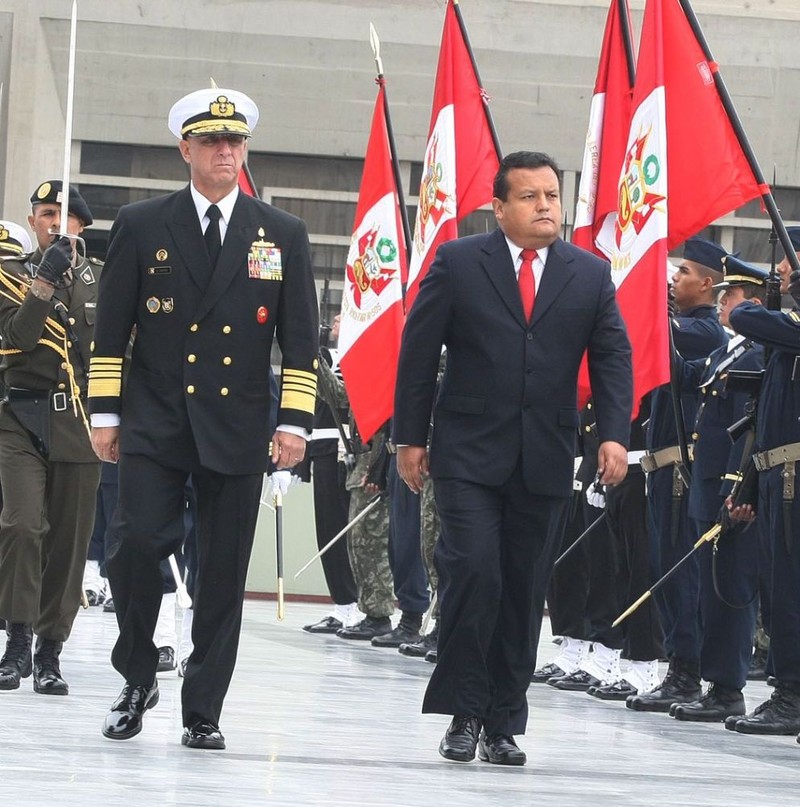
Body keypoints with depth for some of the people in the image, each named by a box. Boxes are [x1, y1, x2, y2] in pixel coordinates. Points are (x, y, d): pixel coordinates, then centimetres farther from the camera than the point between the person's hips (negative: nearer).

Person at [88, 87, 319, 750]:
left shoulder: (283, 236, 9)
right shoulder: (141, 226, 6)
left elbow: (301, 340, 7)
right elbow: (111, 328, 7)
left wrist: (295, 421, -2)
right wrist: (105, 412, 1)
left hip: (237, 431, 1)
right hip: (154, 424, -1)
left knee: (223, 573, 1)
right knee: (138, 544, -14)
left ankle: (203, 712, 9)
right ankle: (137, 680, 7)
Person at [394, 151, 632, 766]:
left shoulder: (591, 274, 8)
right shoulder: (458, 263, 1)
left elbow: (613, 358, 5)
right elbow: (419, 351, 2)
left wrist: (615, 433, -9)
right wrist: (410, 437, -1)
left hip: (545, 461, 3)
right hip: (469, 455, -3)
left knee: (524, 594, 5)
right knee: (474, 571, -16)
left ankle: (504, 724, 13)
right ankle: (464, 713, -5)